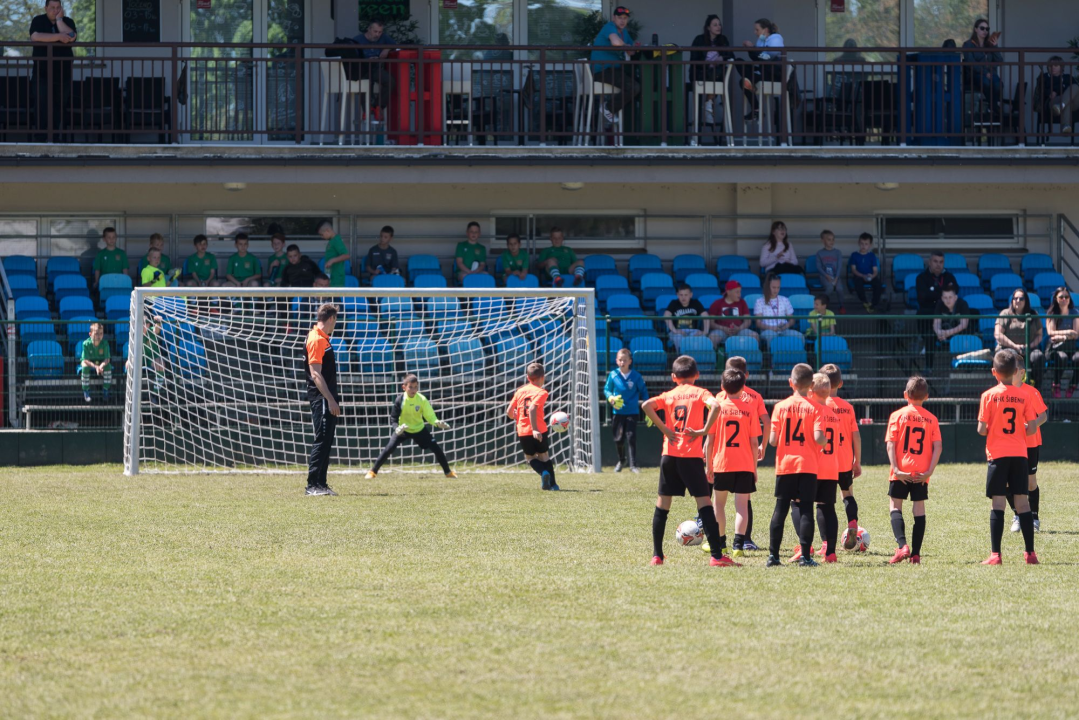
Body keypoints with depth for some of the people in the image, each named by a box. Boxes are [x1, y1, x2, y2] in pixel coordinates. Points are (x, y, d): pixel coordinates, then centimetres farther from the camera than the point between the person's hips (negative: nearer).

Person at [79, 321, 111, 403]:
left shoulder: (104, 343, -20)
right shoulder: (86, 343, -25)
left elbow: (107, 359, -21)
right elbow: (85, 360, -25)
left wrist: (101, 366, -42)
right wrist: (95, 366, -39)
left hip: (101, 362, 1)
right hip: (89, 362, -1)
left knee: (108, 366, -28)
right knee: (85, 367, -33)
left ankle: (105, 390, -14)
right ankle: (86, 392, -18)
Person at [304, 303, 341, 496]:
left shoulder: (323, 339, 17)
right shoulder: (316, 340, -13)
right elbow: (315, 374, -19)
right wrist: (330, 400, -22)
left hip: (327, 399, 10)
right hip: (321, 399, -10)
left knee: (326, 441, 11)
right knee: (322, 440, -11)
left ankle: (321, 483, 14)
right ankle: (312, 485, -11)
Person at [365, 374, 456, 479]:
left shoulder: (422, 400, -19)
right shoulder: (400, 400, -21)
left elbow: (430, 416, -17)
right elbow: (393, 417, -15)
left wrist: (438, 423, -38)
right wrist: (397, 428, -35)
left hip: (419, 429, 1)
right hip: (403, 430, -1)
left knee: (436, 449, -5)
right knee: (389, 448, -16)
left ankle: (448, 472, 13)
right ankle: (372, 471, -5)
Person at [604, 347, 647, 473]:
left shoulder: (636, 376, -5)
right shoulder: (613, 375, -2)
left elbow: (643, 391, 4)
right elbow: (606, 389, 8)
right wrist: (611, 398, -15)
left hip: (632, 412, -2)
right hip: (617, 412, 2)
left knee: (631, 438, -11)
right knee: (618, 439, 8)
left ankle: (633, 464, -8)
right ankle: (621, 461, 33)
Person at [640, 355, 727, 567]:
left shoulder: (669, 395, 10)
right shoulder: (700, 393, 4)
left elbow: (647, 405, -8)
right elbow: (714, 405, -18)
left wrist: (664, 429, -3)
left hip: (669, 454, 3)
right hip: (691, 456, -3)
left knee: (662, 504, 12)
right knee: (704, 502, -3)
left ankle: (657, 555, 12)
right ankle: (716, 555, -11)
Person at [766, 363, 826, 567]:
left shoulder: (780, 407, 0)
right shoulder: (814, 408, -5)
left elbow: (772, 440, -4)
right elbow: (818, 438, -14)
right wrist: (825, 440, 8)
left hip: (785, 465, 2)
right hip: (808, 466, -2)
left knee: (780, 509, 7)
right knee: (806, 510, 0)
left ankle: (773, 555, 5)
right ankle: (805, 556, -4)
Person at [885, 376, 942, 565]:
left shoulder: (897, 416, -1)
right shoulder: (931, 419, 5)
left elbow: (890, 444, -8)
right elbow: (938, 446, -3)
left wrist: (896, 469, -11)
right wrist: (929, 471, -5)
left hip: (901, 472, -2)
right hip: (921, 473, 2)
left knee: (895, 506, 6)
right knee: (919, 508, 7)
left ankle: (902, 545, -14)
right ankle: (916, 553, 4)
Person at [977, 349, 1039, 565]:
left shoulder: (989, 396, -5)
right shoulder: (1023, 396, 2)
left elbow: (981, 430, -9)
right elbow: (1032, 428, 0)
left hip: (997, 454, -2)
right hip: (1019, 454, 2)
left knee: (998, 503, -3)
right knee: (1022, 502, 6)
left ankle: (995, 554, -8)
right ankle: (1030, 553, 6)